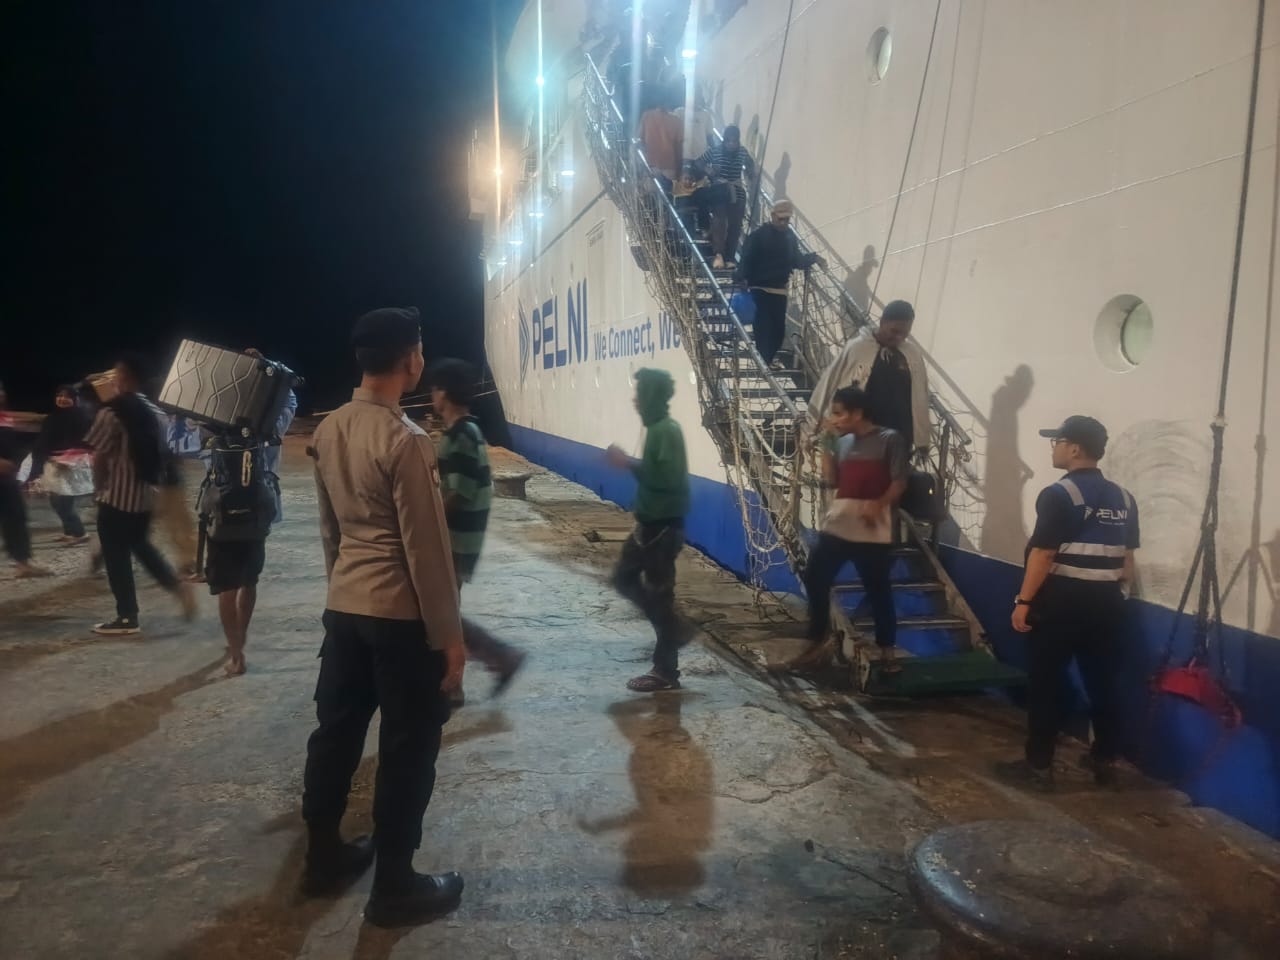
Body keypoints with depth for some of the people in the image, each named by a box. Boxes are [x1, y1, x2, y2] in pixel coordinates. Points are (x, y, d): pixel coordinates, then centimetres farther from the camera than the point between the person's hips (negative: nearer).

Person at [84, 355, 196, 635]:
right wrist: (151, 479, 14)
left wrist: (99, 486, 1)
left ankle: (127, 617, 10)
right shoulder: (155, 411, 6)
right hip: (146, 493, 7)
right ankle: (177, 585, 10)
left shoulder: (112, 411, -15)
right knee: (141, 544, 24)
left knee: (116, 556, 4)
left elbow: (100, 456, -14)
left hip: (117, 496, -7)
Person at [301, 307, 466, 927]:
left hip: (343, 606, 8)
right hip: (401, 614, -8)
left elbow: (328, 527, 13)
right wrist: (449, 635, -11)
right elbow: (427, 548, -18)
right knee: (408, 749, 6)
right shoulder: (405, 441, -20)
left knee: (336, 730, 19)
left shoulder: (328, 431, 5)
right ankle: (394, 888, 19)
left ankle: (323, 857, 36)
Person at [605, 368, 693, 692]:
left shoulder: (667, 431, -18)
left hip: (663, 525, -10)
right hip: (651, 522, 10)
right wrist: (631, 463, 7)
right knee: (624, 577, 18)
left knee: (659, 593, -2)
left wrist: (629, 463, -22)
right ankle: (675, 628, 24)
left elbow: (668, 477, -28)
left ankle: (666, 673, 9)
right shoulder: (657, 428, 12)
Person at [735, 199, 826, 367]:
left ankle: (766, 362, 25)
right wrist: (743, 282, -23)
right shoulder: (758, 234, -8)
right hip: (760, 289, -6)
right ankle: (763, 363, -2)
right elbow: (746, 260, -13)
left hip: (780, 291, 6)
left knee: (779, 329, 9)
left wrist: (813, 258, 2)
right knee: (764, 329, -9)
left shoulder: (791, 237, 10)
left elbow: (797, 260, 16)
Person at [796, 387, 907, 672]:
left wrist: (879, 504, -25)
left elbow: (899, 481, -7)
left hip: (871, 528, -5)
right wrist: (826, 443, 5)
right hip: (837, 524, 6)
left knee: (878, 588, 1)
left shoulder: (890, 439, -3)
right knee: (815, 577, 4)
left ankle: (887, 650, 15)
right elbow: (830, 480, 10)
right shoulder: (842, 442, 14)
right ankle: (817, 640, 21)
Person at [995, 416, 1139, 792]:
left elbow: (1043, 554, -17)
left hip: (1062, 600, -7)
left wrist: (1024, 601, -13)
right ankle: (1106, 761, 24)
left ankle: (1038, 765, 6)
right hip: (1106, 602, 7)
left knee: (1045, 684, 1)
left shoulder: (1058, 495, -14)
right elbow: (1127, 558, 14)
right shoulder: (1123, 498, 9)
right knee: (1103, 682, 14)